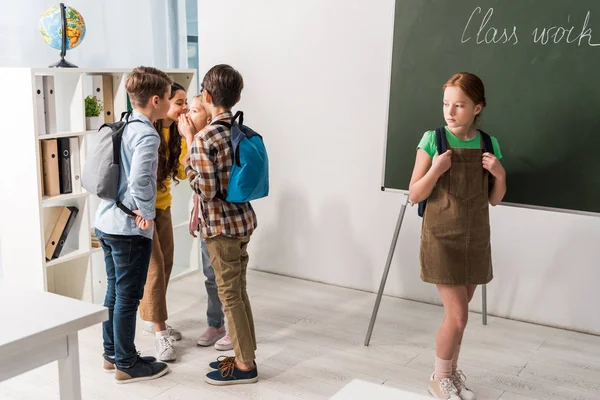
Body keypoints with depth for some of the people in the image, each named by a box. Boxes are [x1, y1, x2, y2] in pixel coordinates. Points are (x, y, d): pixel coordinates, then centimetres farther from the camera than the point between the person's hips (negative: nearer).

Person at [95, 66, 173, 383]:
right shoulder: (147, 135, -18)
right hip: (130, 229, -9)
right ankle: (126, 365, 15)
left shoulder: (121, 128, 10)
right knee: (128, 297, 3)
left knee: (114, 291, 18)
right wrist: (147, 214, -18)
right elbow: (140, 179, -32)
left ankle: (112, 353, 31)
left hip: (106, 222, 9)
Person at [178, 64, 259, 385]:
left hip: (221, 225, -8)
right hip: (243, 218, 8)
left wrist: (189, 143, -13)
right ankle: (244, 355, 28)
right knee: (238, 290, 17)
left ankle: (245, 365, 14)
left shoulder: (204, 138, -20)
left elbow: (206, 190, -19)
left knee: (229, 294, 3)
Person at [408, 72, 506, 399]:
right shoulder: (433, 140, -10)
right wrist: (435, 170, -24)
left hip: (475, 239, 4)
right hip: (442, 238, -4)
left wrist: (500, 175, -10)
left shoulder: (489, 144, 2)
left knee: (459, 313, 14)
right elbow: (414, 196, -8)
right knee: (457, 314, -5)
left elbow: (494, 200, 9)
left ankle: (451, 372, 34)